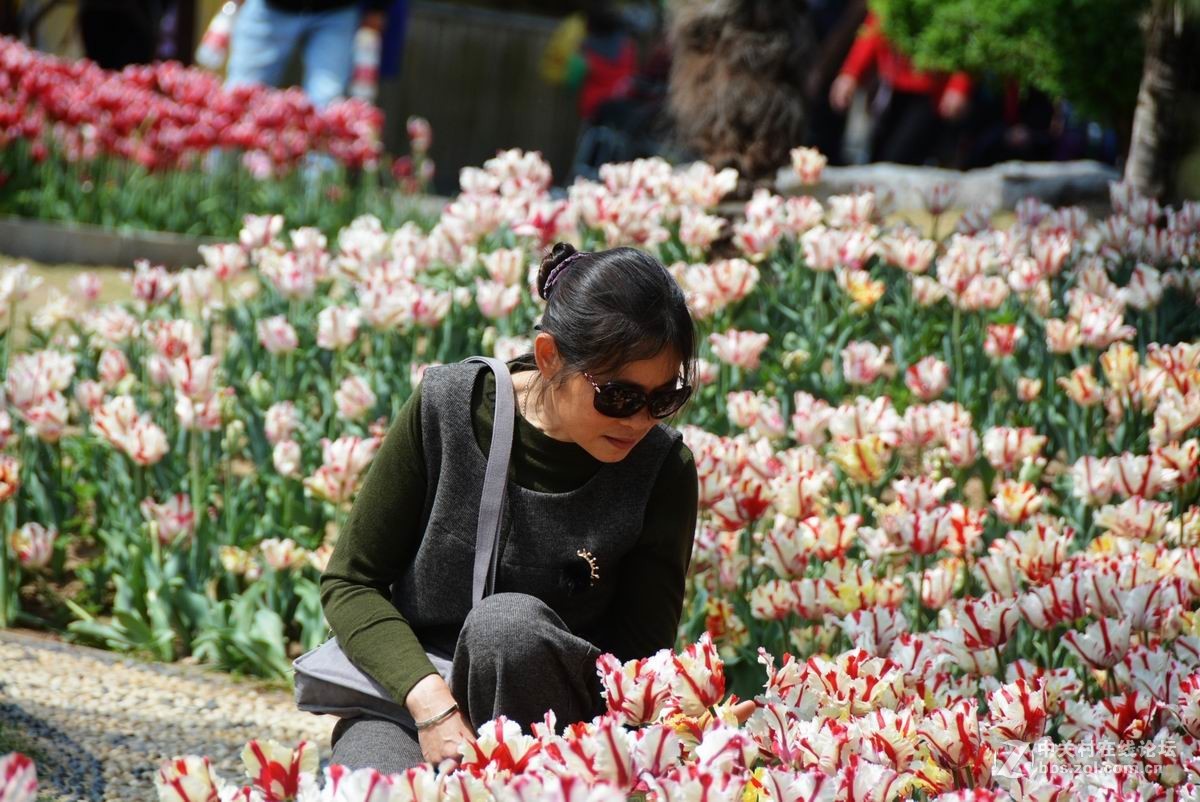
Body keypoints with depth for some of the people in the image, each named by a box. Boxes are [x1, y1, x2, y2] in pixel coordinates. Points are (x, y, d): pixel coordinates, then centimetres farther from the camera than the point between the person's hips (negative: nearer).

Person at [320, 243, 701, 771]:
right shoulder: (445, 408, -9)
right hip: (405, 692, -1)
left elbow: (641, 653, -5)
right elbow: (350, 581, -4)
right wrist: (431, 702, -21)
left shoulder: (662, 470, -8)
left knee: (509, 621, -34)